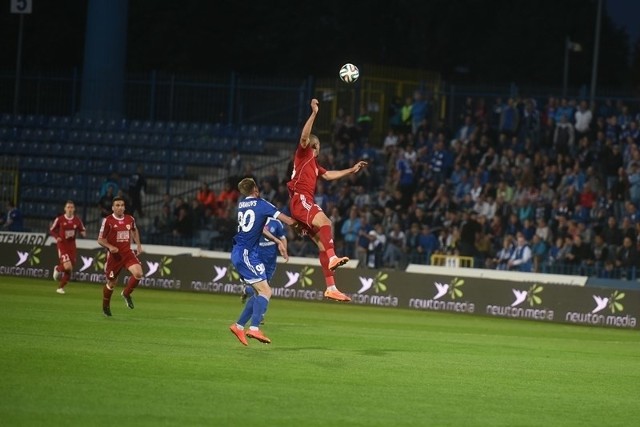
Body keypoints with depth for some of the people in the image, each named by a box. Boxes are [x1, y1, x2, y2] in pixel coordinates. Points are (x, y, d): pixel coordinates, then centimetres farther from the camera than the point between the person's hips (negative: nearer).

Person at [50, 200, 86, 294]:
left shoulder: (77, 220, 0)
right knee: (67, 266, -20)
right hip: (62, 245, -4)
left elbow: (82, 230, 12)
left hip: (72, 246, 4)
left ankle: (60, 287, 24)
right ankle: (57, 269, 16)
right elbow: (51, 230, 2)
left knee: (69, 270, 6)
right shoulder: (59, 219, -8)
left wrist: (83, 233, -12)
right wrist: (57, 237, -15)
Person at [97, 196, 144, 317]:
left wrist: (138, 245, 18)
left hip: (127, 253, 3)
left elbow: (134, 231, 26)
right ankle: (106, 306, 33)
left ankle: (126, 293, 5)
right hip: (114, 255, -3)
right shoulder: (108, 221, -10)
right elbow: (100, 239, -6)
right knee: (111, 282, 8)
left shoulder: (130, 219, 3)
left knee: (138, 273, -21)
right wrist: (109, 246, -23)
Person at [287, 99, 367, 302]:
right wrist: (314, 114, -18)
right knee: (324, 222, -32)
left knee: (322, 242, 2)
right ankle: (332, 258, -53)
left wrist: (352, 170, 38)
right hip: (300, 200, -9)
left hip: (306, 203, 9)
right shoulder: (303, 154, 5)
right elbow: (304, 136, -13)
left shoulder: (313, 163, 29)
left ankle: (331, 287, -1)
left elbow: (329, 175, 39)